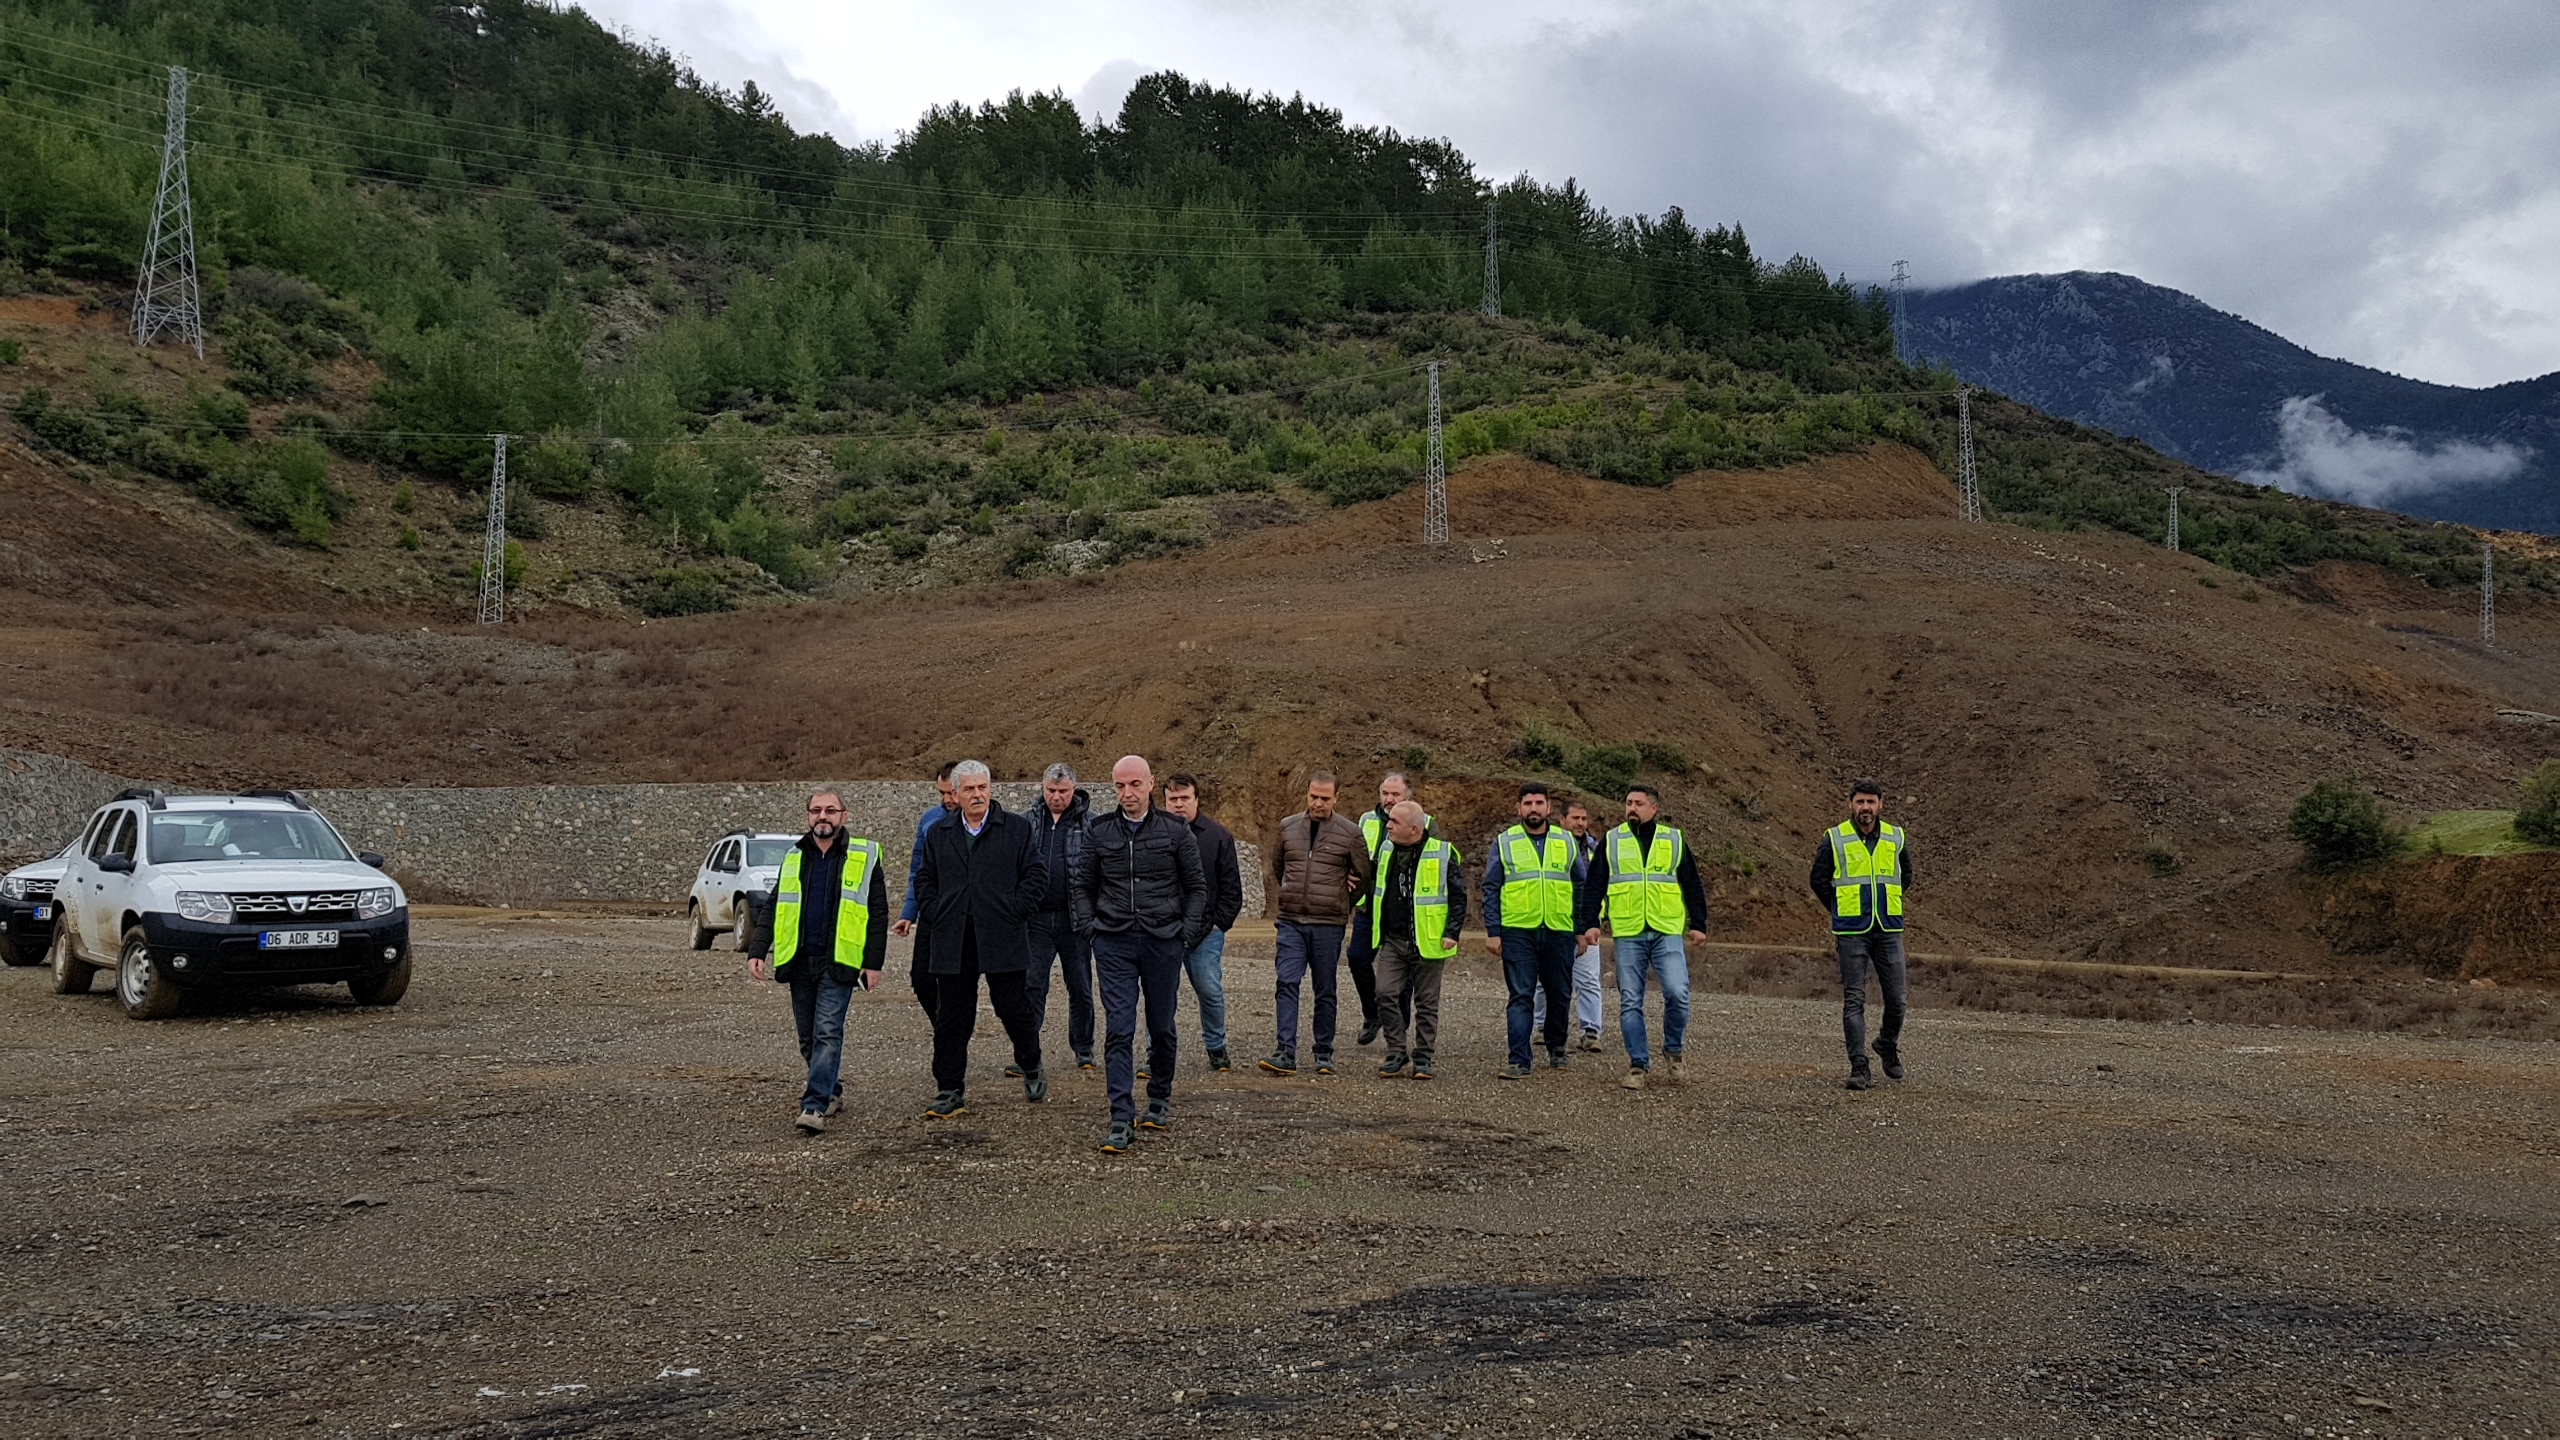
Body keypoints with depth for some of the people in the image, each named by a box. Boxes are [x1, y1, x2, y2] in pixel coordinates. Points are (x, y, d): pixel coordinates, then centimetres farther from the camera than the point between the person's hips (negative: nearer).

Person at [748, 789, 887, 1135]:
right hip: (799, 962, 5)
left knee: (827, 1032, -11)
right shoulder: (793, 857, 11)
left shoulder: (864, 857, -1)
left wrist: (873, 961, -7)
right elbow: (774, 908, 14)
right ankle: (831, 1091, 28)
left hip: (838, 963, -5)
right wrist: (759, 951, 3)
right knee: (808, 1037, 11)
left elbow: (878, 913, -1)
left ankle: (814, 1106, -13)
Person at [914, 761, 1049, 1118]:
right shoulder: (939, 834, 11)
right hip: (952, 943, 2)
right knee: (951, 1018, 4)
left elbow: (1036, 874, 1)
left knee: (1015, 1009, 5)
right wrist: (935, 915, 3)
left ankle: (1031, 1070, 29)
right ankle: (951, 1092, 11)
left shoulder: (1017, 828, 3)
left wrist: (1016, 912, -7)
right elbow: (924, 880, 16)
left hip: (1003, 940, -2)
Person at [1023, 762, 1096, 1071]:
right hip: (1036, 918, 2)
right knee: (1032, 986, -1)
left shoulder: (1090, 823, -1)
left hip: (1074, 918, -1)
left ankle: (1083, 1050, 22)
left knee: (1080, 987, 9)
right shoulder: (1028, 822, 7)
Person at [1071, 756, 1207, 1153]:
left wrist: (1188, 931, -3)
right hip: (1114, 942, 0)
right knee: (1118, 1029, -7)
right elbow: (1081, 885, 13)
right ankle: (1121, 1120, -9)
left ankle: (1160, 1098, 32)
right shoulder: (1097, 831, 5)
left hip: (1163, 941, 0)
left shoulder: (1175, 830, 2)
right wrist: (1090, 926, -1)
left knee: (1162, 1027, 11)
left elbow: (1196, 886, 8)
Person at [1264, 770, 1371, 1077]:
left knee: (1326, 991, 7)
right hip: (1290, 922, 2)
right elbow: (1276, 868, 22)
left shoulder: (1349, 833, -1)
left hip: (1328, 925, -1)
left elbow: (1364, 878, 9)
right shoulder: (1287, 827, 7)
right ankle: (1286, 1053, -10)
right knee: (1286, 984, -9)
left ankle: (1324, 1053, 18)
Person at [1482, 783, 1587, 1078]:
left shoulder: (1566, 842, 9)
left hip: (1559, 932, 2)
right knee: (1521, 996, -5)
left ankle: (1556, 1048, 31)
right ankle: (1519, 1061, -5)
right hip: (1518, 932, -2)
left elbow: (1581, 887, 13)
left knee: (1559, 994, 11)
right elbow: (1491, 889, 3)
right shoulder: (1504, 842, 4)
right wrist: (1492, 932, -3)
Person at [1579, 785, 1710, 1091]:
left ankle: (1673, 1050, 10)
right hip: (1628, 934, 1)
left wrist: (1698, 924, 5)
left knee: (1677, 993, -13)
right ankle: (1638, 1064, 9)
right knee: (1630, 1002, 1)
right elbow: (1593, 885, 8)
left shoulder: (1675, 840, 10)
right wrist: (1591, 922, -1)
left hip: (1668, 932, -1)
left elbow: (1692, 886, 12)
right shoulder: (1612, 841, 9)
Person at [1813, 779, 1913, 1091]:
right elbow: (1819, 880, 8)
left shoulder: (1896, 838, 7)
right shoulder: (1834, 839, -1)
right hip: (1851, 933, -2)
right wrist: (1842, 912, 7)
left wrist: (1887, 907, 14)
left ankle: (1888, 1045, 32)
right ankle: (1859, 1067, 0)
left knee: (1896, 998, 4)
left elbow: (1905, 877, 22)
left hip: (1888, 931, 3)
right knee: (1853, 1000, -3)